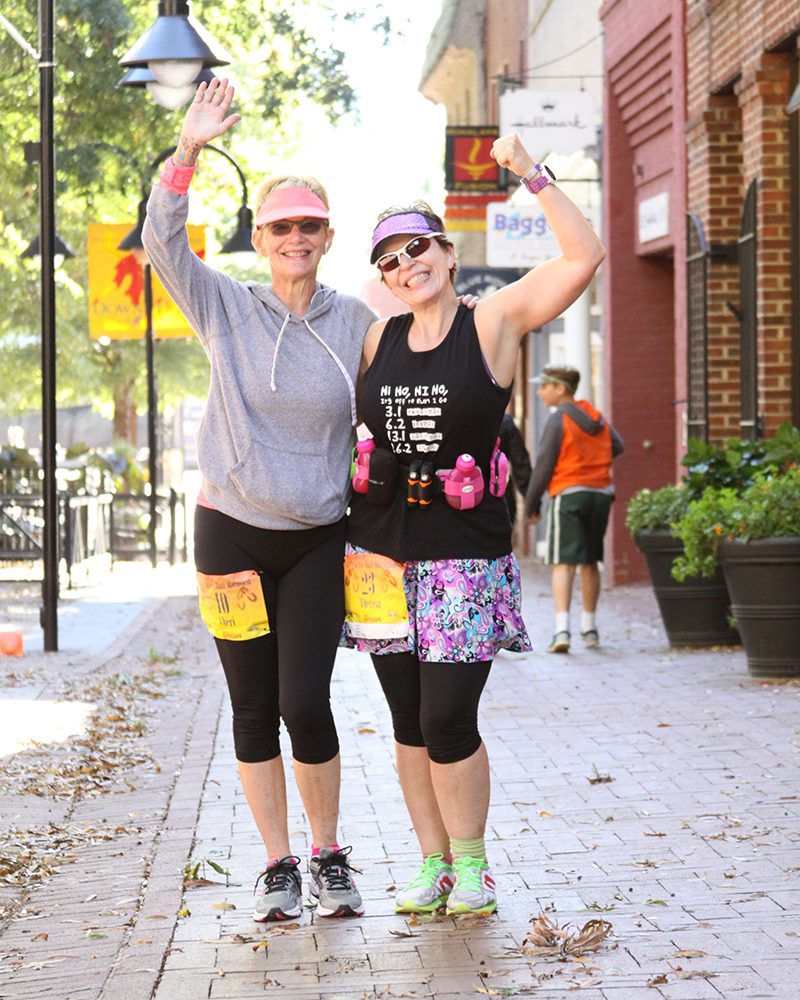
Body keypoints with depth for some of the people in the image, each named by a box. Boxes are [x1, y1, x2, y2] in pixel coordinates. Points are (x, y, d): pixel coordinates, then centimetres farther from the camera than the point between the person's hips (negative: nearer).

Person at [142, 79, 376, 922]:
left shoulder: (355, 323, 3)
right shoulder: (227, 310, 0)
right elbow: (162, 244, -13)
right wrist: (187, 153, -24)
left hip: (318, 542, 0)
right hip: (231, 534, 0)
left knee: (305, 703, -8)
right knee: (254, 711, 5)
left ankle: (328, 856, 13)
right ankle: (277, 865, 18)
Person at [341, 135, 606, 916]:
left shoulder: (493, 323, -3)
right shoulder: (378, 339, 8)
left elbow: (585, 256, -13)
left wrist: (531, 176, -17)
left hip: (465, 550, -4)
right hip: (383, 550, 4)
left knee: (448, 721, -7)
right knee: (409, 723, 7)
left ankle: (471, 864, 12)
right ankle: (432, 863, 19)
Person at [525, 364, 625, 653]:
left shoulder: (558, 419, -8)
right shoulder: (596, 416, 11)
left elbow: (544, 464, -10)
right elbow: (618, 447, 7)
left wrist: (531, 504, -4)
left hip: (568, 494, -6)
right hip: (601, 494, 6)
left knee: (563, 563, -8)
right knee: (590, 562, 16)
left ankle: (562, 629, -21)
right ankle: (589, 628, 24)